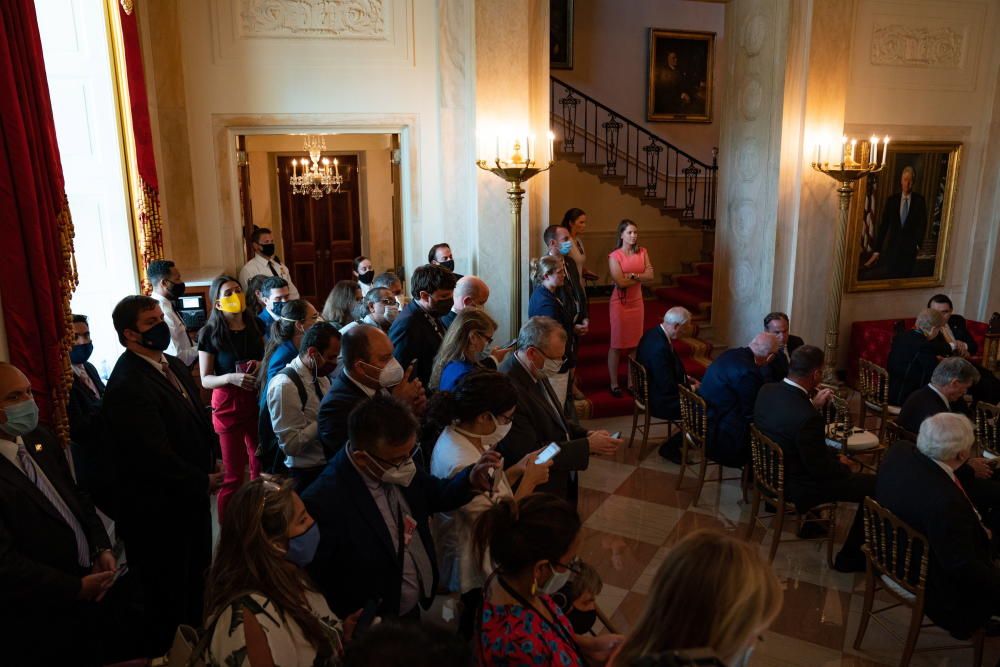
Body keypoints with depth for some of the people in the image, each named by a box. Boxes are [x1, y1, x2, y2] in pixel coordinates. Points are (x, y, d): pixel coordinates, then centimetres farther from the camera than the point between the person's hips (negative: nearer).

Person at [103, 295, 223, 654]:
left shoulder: (174, 366, 4)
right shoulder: (127, 387, -26)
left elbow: (198, 423, 12)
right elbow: (156, 457, -27)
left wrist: (210, 466, -3)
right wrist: (204, 481, -15)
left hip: (190, 498, 9)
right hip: (160, 511, -9)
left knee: (194, 585, 25)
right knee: (168, 597, 13)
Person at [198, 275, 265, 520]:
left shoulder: (255, 325, 4)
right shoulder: (210, 333, -9)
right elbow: (205, 380, -8)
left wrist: (263, 367, -5)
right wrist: (230, 377, -26)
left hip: (257, 402, 5)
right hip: (228, 405, -4)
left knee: (261, 466, 12)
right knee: (233, 474, -1)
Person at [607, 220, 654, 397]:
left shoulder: (642, 252, 4)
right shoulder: (614, 256, -10)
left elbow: (650, 275, -4)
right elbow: (621, 282, -18)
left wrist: (633, 275, -17)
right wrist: (641, 277, -8)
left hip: (637, 301, 4)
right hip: (620, 302, -4)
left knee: (635, 343, 7)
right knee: (617, 344, 2)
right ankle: (614, 384, 10)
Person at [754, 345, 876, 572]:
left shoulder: (766, 390, -10)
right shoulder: (808, 417, -33)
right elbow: (820, 468, -21)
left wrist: (814, 405, 8)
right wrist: (841, 463, -1)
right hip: (796, 487, -9)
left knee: (831, 455, 29)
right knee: (873, 485, -3)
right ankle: (850, 557, 12)